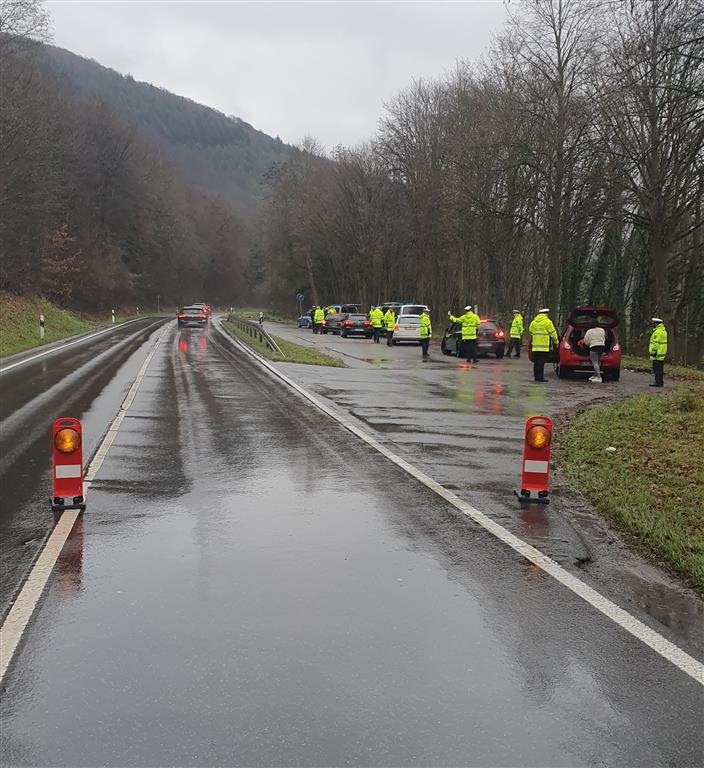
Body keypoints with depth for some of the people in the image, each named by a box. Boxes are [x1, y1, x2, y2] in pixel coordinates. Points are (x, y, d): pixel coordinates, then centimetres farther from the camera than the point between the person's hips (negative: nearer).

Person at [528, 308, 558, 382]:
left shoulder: (533, 322, 12)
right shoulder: (547, 322, -7)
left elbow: (530, 331, 19)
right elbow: (553, 333, -4)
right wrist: (556, 342, 10)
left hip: (535, 345, 6)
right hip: (544, 345, -6)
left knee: (536, 361, 11)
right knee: (541, 362, -6)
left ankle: (536, 376, 15)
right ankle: (540, 377, -8)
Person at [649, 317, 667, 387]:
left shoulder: (658, 332, -17)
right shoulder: (663, 330, 16)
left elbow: (656, 343, -21)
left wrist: (653, 352, -18)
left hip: (657, 353, -10)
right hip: (662, 353, 10)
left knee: (657, 368, -8)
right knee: (660, 369, 13)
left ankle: (658, 382, -8)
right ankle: (661, 382, 17)